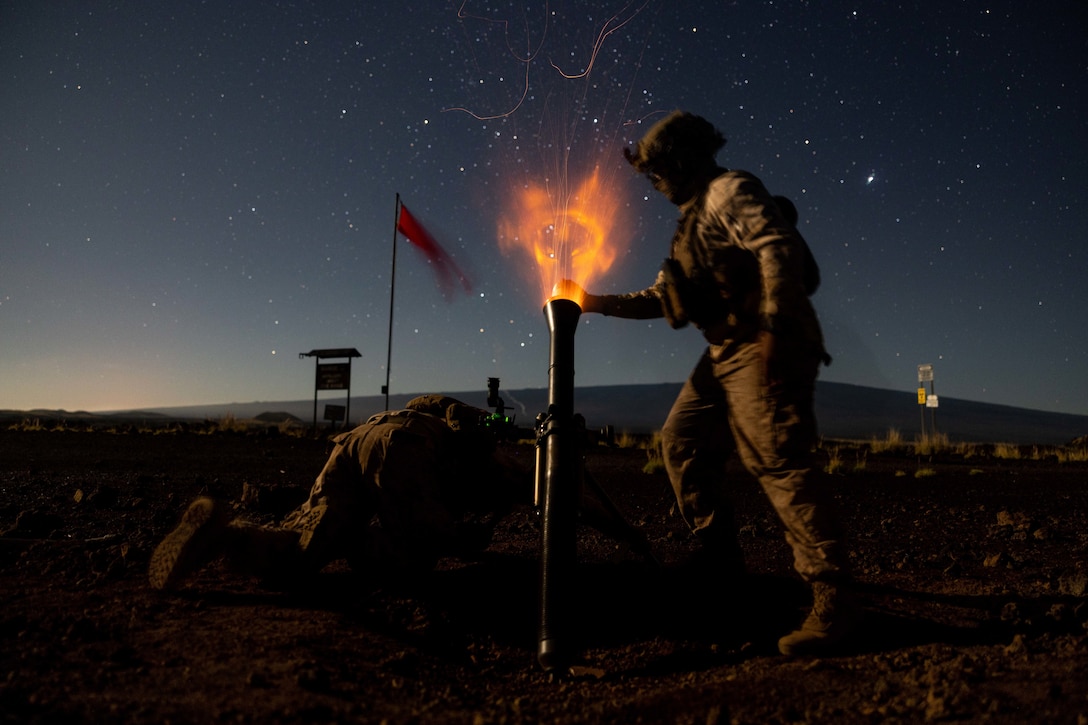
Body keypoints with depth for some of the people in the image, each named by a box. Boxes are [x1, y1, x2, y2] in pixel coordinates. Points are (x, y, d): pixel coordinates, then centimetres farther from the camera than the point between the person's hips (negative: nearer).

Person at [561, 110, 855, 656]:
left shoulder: (730, 190, -2)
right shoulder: (692, 220, 27)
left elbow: (778, 248, -19)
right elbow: (660, 298, 26)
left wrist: (773, 327, -28)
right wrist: (595, 302, 22)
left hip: (765, 346, -10)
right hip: (727, 351, 10)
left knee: (775, 461, -17)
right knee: (682, 441, 8)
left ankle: (832, 598, -12)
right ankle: (721, 564, 16)